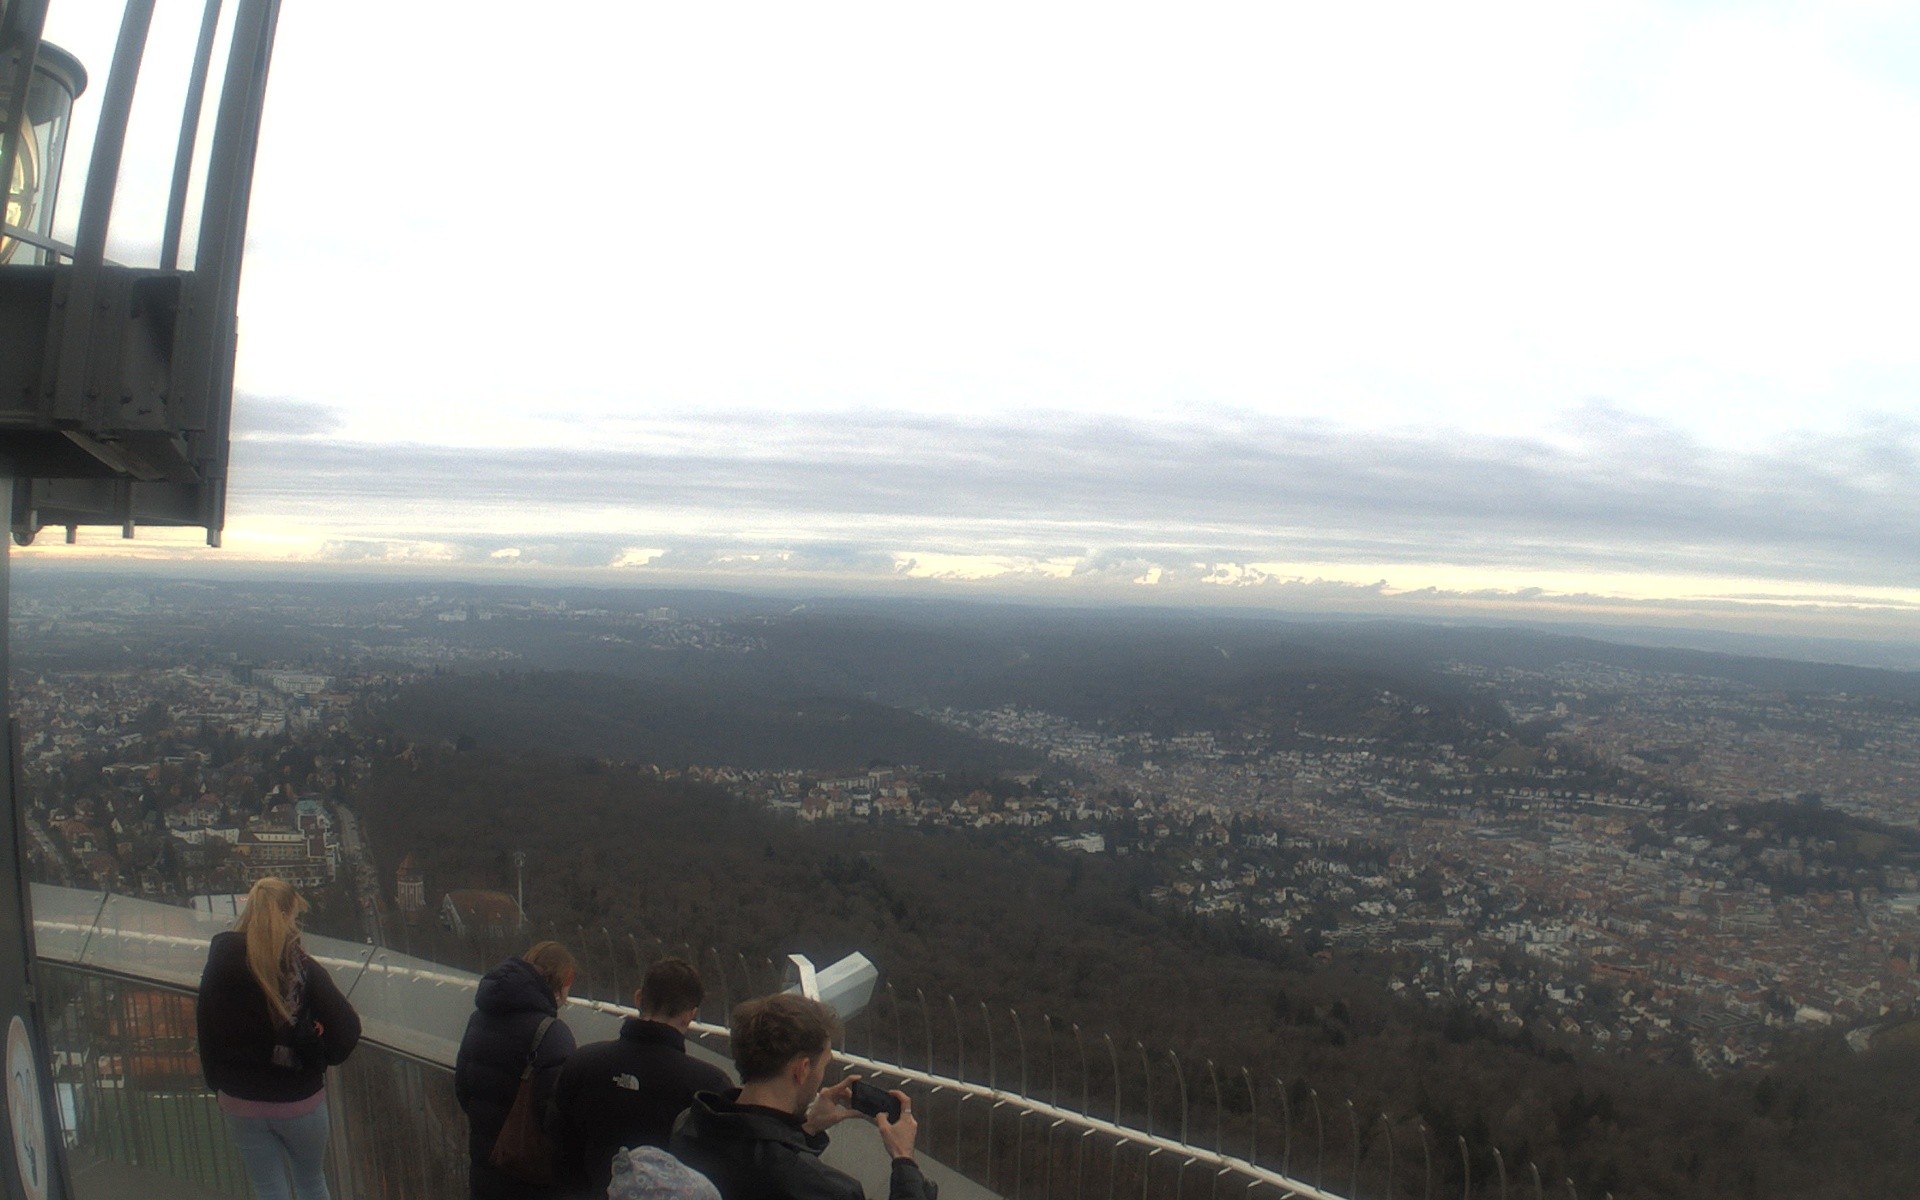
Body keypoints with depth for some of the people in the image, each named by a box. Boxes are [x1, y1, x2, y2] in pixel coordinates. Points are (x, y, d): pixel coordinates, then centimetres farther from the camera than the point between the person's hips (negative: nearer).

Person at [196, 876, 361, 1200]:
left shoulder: (220, 961, -8)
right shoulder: (303, 969, -18)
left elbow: (205, 1027, -1)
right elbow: (346, 1028, -21)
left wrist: (216, 1083, 11)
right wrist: (322, 1057, -1)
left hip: (240, 1102, 3)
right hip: (299, 1100, -3)